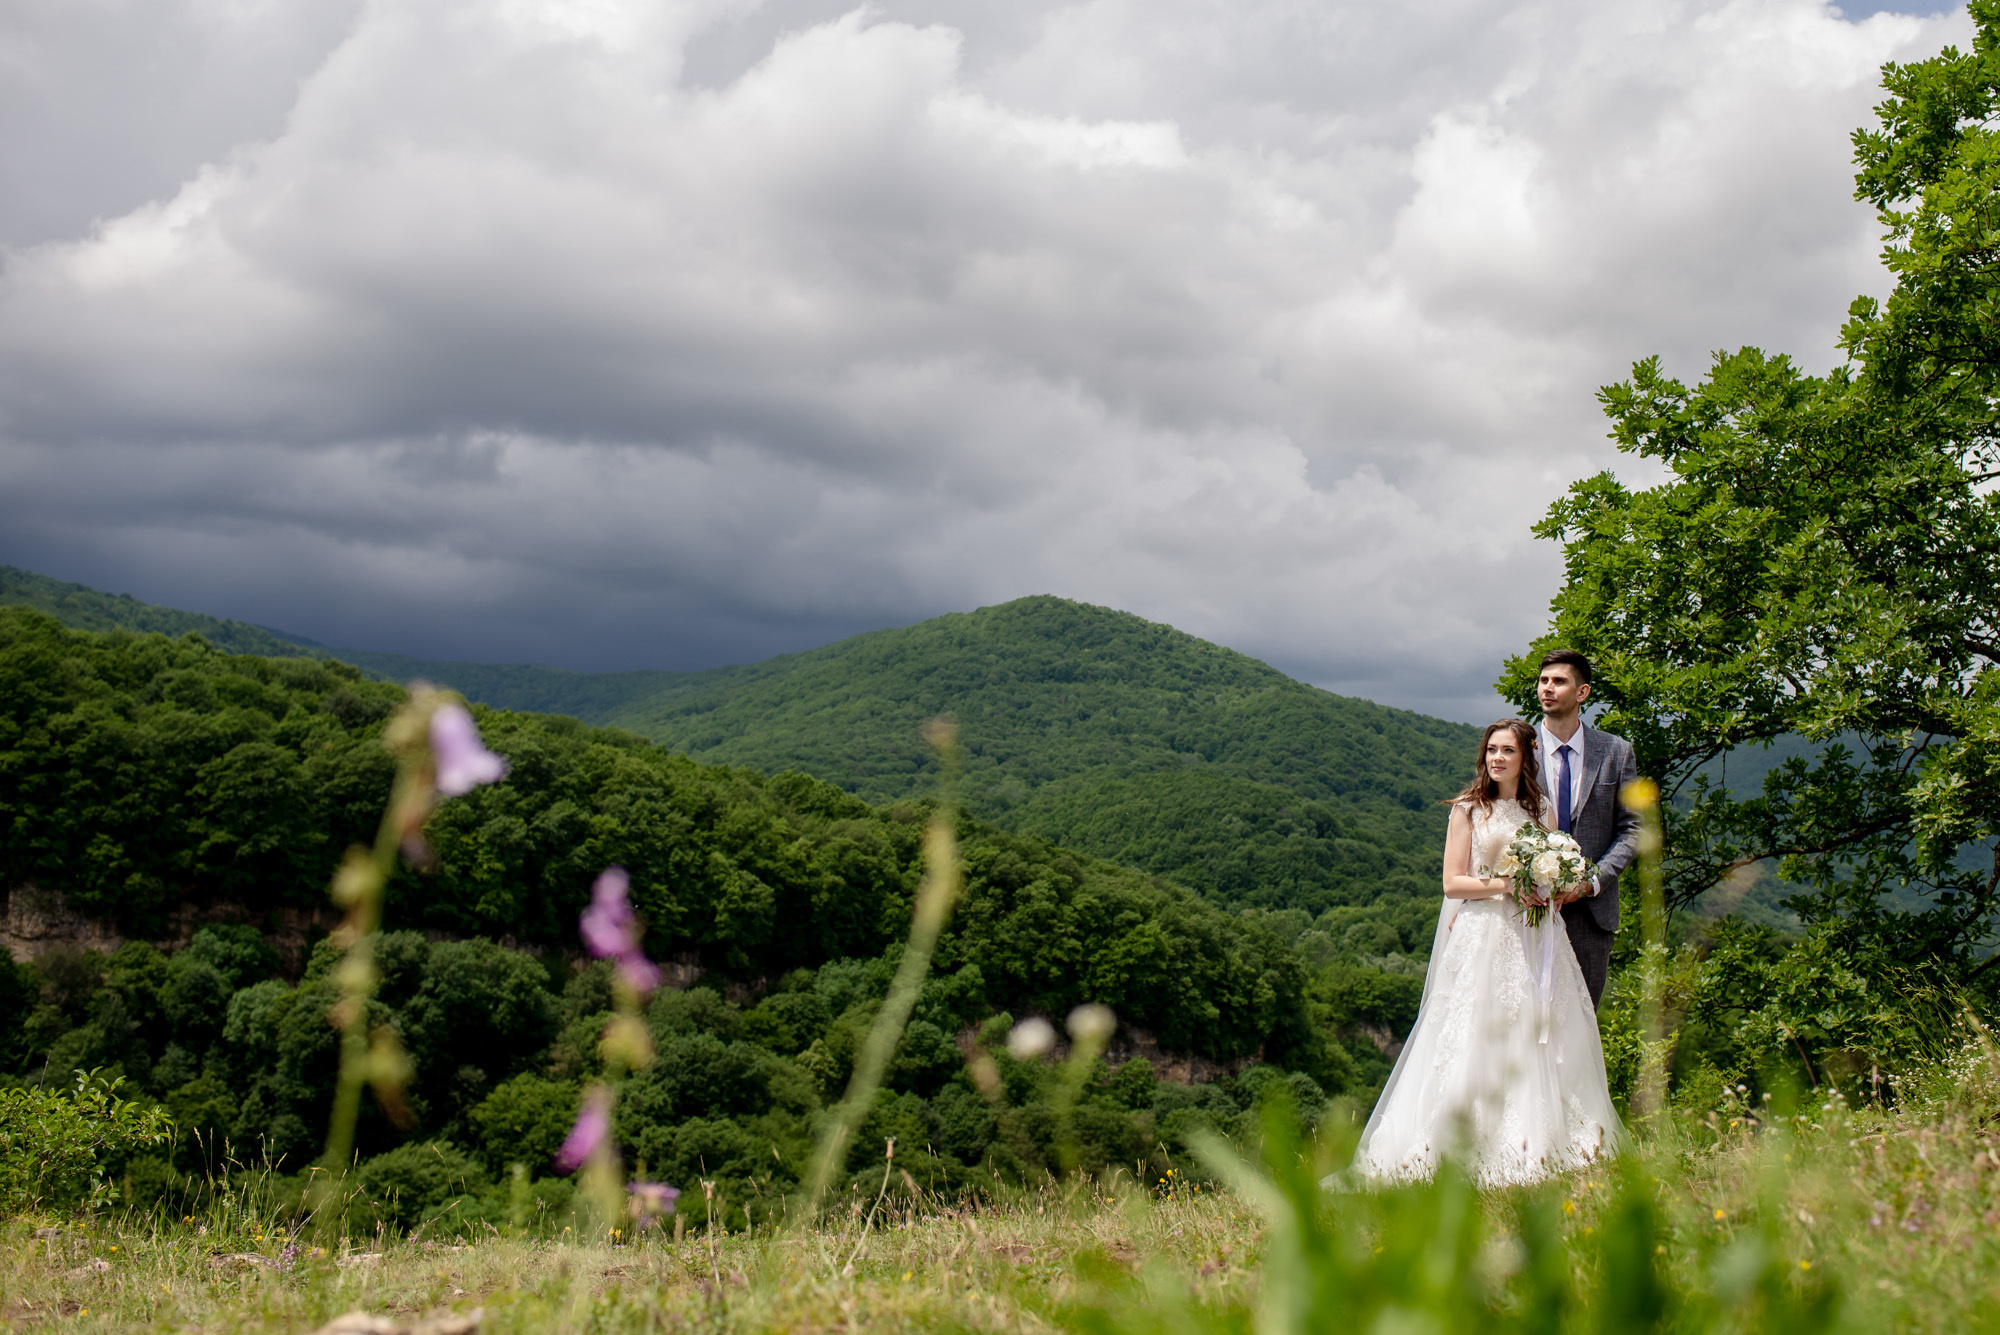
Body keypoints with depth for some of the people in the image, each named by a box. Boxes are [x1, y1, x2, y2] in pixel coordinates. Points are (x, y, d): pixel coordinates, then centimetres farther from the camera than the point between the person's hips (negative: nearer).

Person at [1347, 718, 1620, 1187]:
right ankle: (1474, 1147, -6)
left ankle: (1536, 1144, 5)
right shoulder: (1469, 811, 1)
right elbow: (1453, 883, -4)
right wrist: (1506, 885, -15)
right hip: (1483, 939, -4)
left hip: (1536, 939, 4)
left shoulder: (1542, 811, 13)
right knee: (1479, 1039, -9)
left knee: (1540, 1037, -1)